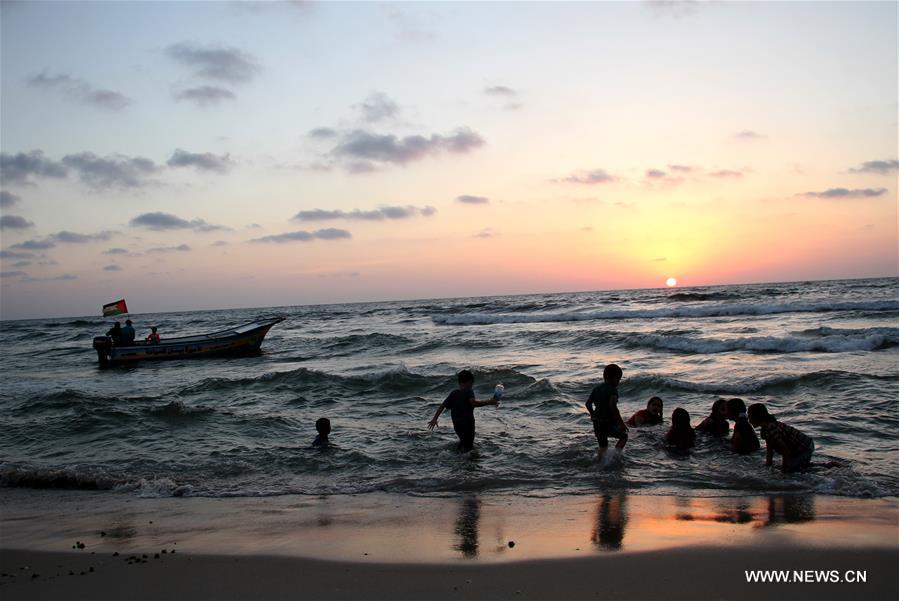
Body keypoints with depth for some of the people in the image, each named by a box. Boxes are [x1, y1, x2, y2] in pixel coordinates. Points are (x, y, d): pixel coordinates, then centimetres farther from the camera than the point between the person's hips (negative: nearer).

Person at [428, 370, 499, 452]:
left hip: (457, 425, 6)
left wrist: (434, 419, 12)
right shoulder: (468, 392, -11)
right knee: (468, 447, -1)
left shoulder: (453, 393, 7)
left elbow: (442, 406, 8)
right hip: (467, 425, -6)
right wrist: (489, 402, -29)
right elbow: (473, 402, -30)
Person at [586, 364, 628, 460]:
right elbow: (612, 406, -26)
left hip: (597, 423, 6)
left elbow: (588, 403, 11)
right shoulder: (612, 389, -13)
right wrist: (621, 423, -22)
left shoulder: (597, 388, 8)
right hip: (608, 423, -6)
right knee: (624, 436, 16)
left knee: (603, 447, 20)